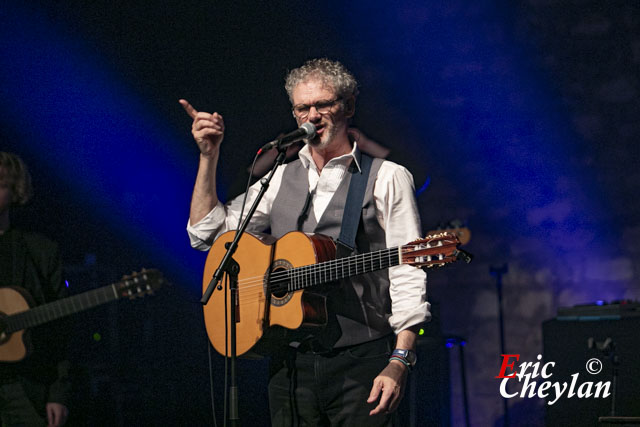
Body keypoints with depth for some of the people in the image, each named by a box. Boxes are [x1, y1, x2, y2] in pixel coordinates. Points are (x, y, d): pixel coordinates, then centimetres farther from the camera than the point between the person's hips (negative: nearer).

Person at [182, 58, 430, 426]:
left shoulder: (387, 178, 1)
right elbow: (206, 233, 15)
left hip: (362, 362, -4)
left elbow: (408, 275, -6)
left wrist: (399, 363, -16)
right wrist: (209, 156, 6)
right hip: (291, 364, 4)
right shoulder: (280, 178, 16)